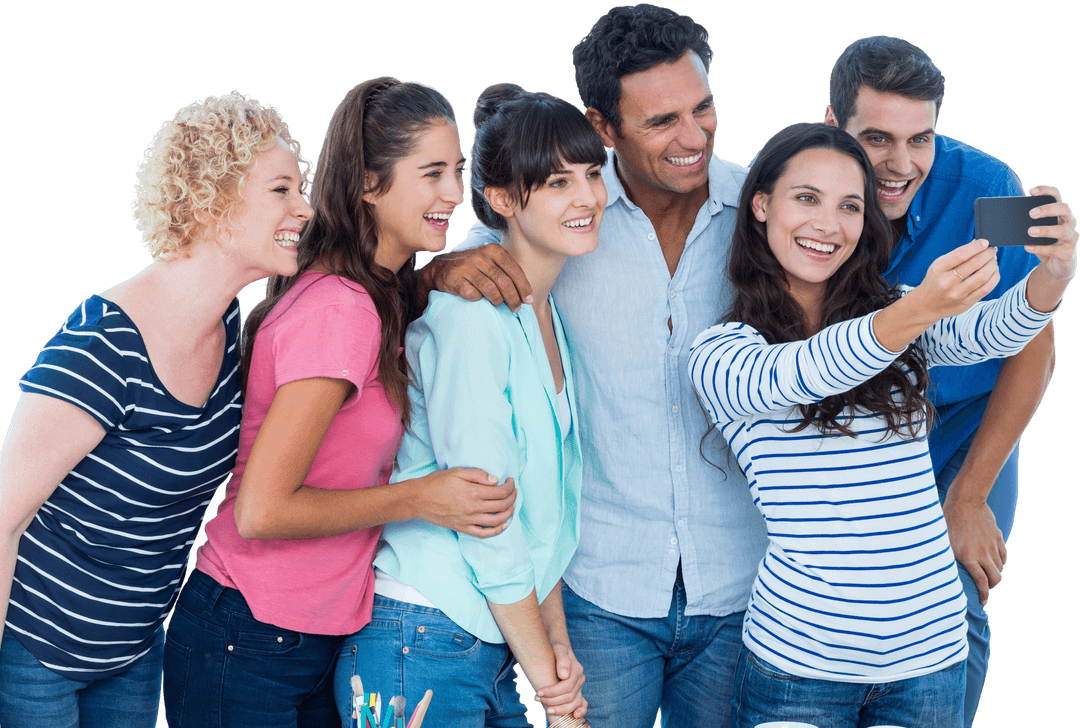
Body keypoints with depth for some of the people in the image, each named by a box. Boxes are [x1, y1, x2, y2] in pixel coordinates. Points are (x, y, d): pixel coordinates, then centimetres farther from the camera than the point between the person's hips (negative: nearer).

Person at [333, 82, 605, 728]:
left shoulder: (551, 316, 10)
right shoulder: (470, 316, -17)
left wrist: (558, 639, 3)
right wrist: (544, 671, -10)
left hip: (492, 648, 8)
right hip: (422, 647, -8)